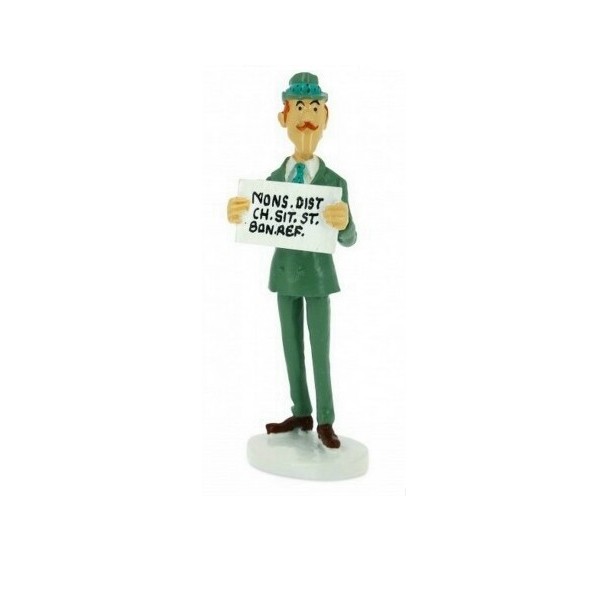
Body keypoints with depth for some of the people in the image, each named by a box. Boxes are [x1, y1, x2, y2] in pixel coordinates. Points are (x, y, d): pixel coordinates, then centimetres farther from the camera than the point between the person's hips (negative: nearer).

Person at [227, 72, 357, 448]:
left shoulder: (335, 182, -12)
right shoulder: (273, 179, -1)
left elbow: (348, 238, -17)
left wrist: (343, 223, -43)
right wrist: (237, 217, -28)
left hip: (317, 274, -4)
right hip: (284, 272, 4)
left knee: (320, 351, 1)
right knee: (292, 347, 12)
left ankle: (325, 421, 13)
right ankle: (301, 414, 25)